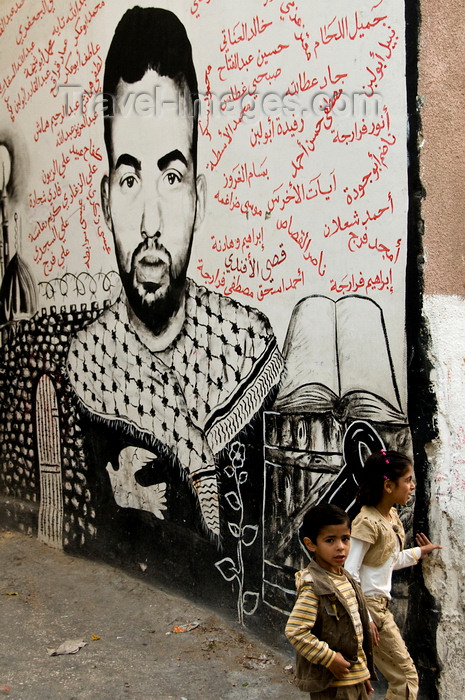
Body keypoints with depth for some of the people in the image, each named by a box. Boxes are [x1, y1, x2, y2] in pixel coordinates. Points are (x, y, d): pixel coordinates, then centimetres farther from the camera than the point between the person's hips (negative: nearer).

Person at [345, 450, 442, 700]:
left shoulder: (392, 515, 5)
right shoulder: (368, 522, -22)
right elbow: (349, 572, -22)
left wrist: (418, 552, 23)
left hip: (380, 603, 8)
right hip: (369, 604, -8)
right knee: (405, 676, 1)